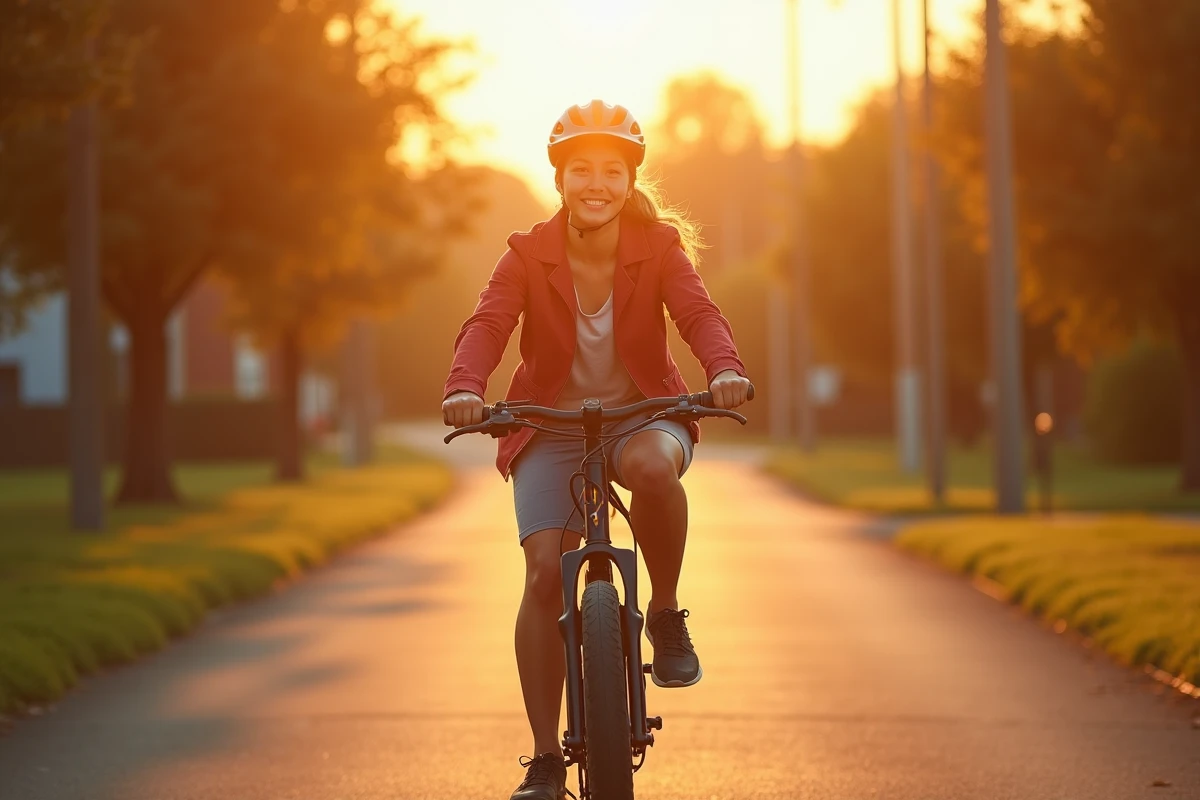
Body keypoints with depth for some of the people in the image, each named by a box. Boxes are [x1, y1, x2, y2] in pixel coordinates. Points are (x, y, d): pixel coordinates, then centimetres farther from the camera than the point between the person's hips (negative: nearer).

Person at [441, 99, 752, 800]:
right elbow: (488, 324, -23)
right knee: (545, 572, -15)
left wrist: (726, 369, -46)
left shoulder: (658, 247, -8)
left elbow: (699, 313, -23)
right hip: (551, 426, 1)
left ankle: (666, 613, -12)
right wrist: (466, 388, -45)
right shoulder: (529, 256, -9)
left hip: (643, 414, 0)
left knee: (652, 467, -38)